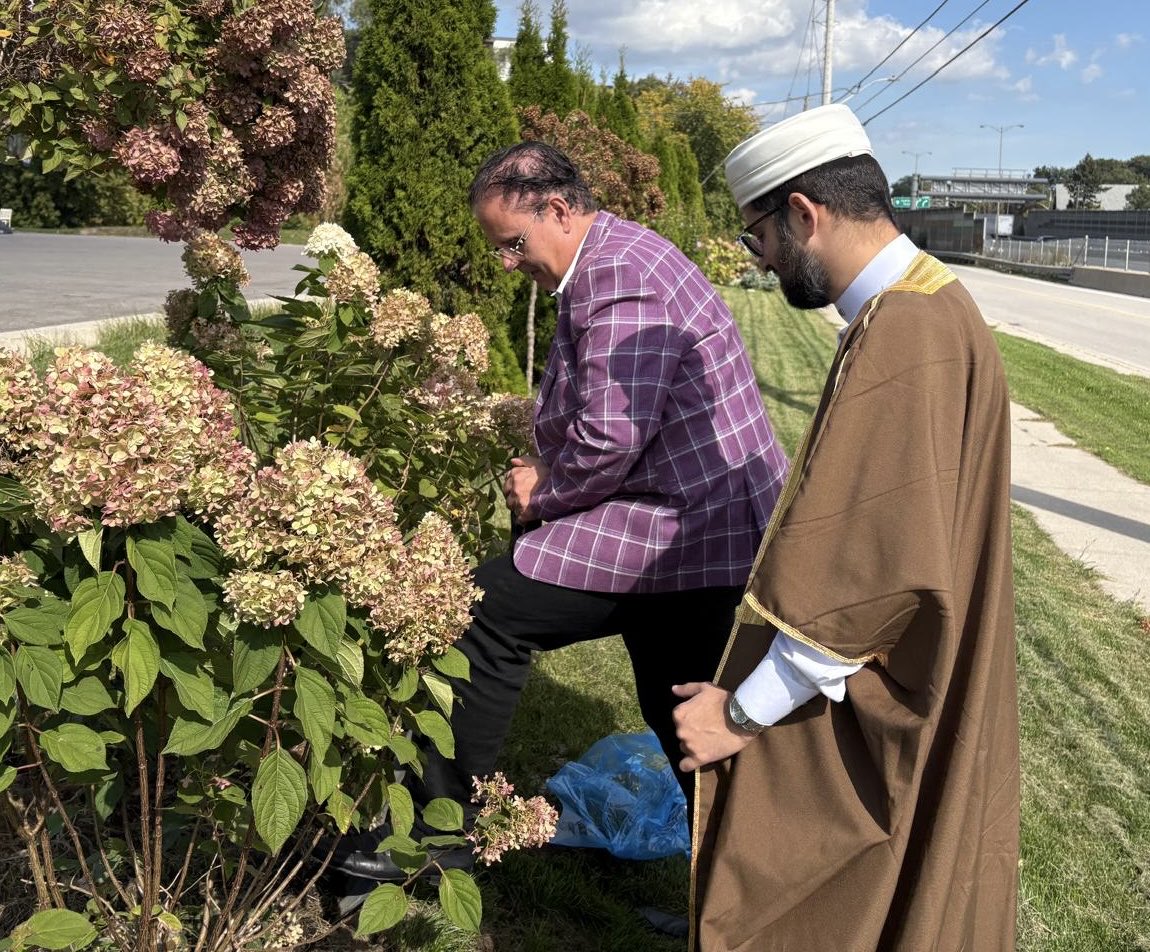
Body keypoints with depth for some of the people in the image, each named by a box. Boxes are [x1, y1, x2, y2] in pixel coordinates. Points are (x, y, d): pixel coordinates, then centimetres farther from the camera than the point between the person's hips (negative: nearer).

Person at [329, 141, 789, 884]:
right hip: (717, 536, 11)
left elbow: (613, 433, -26)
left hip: (673, 530, -11)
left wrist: (542, 490, -8)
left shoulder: (616, 273, -17)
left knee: (493, 616, -4)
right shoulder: (619, 260, 17)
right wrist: (551, 475, 7)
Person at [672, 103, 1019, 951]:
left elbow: (884, 571, -29)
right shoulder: (929, 305, 7)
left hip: (863, 732, -10)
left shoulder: (904, 336, -25)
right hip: (907, 706, 10)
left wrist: (748, 710, -19)